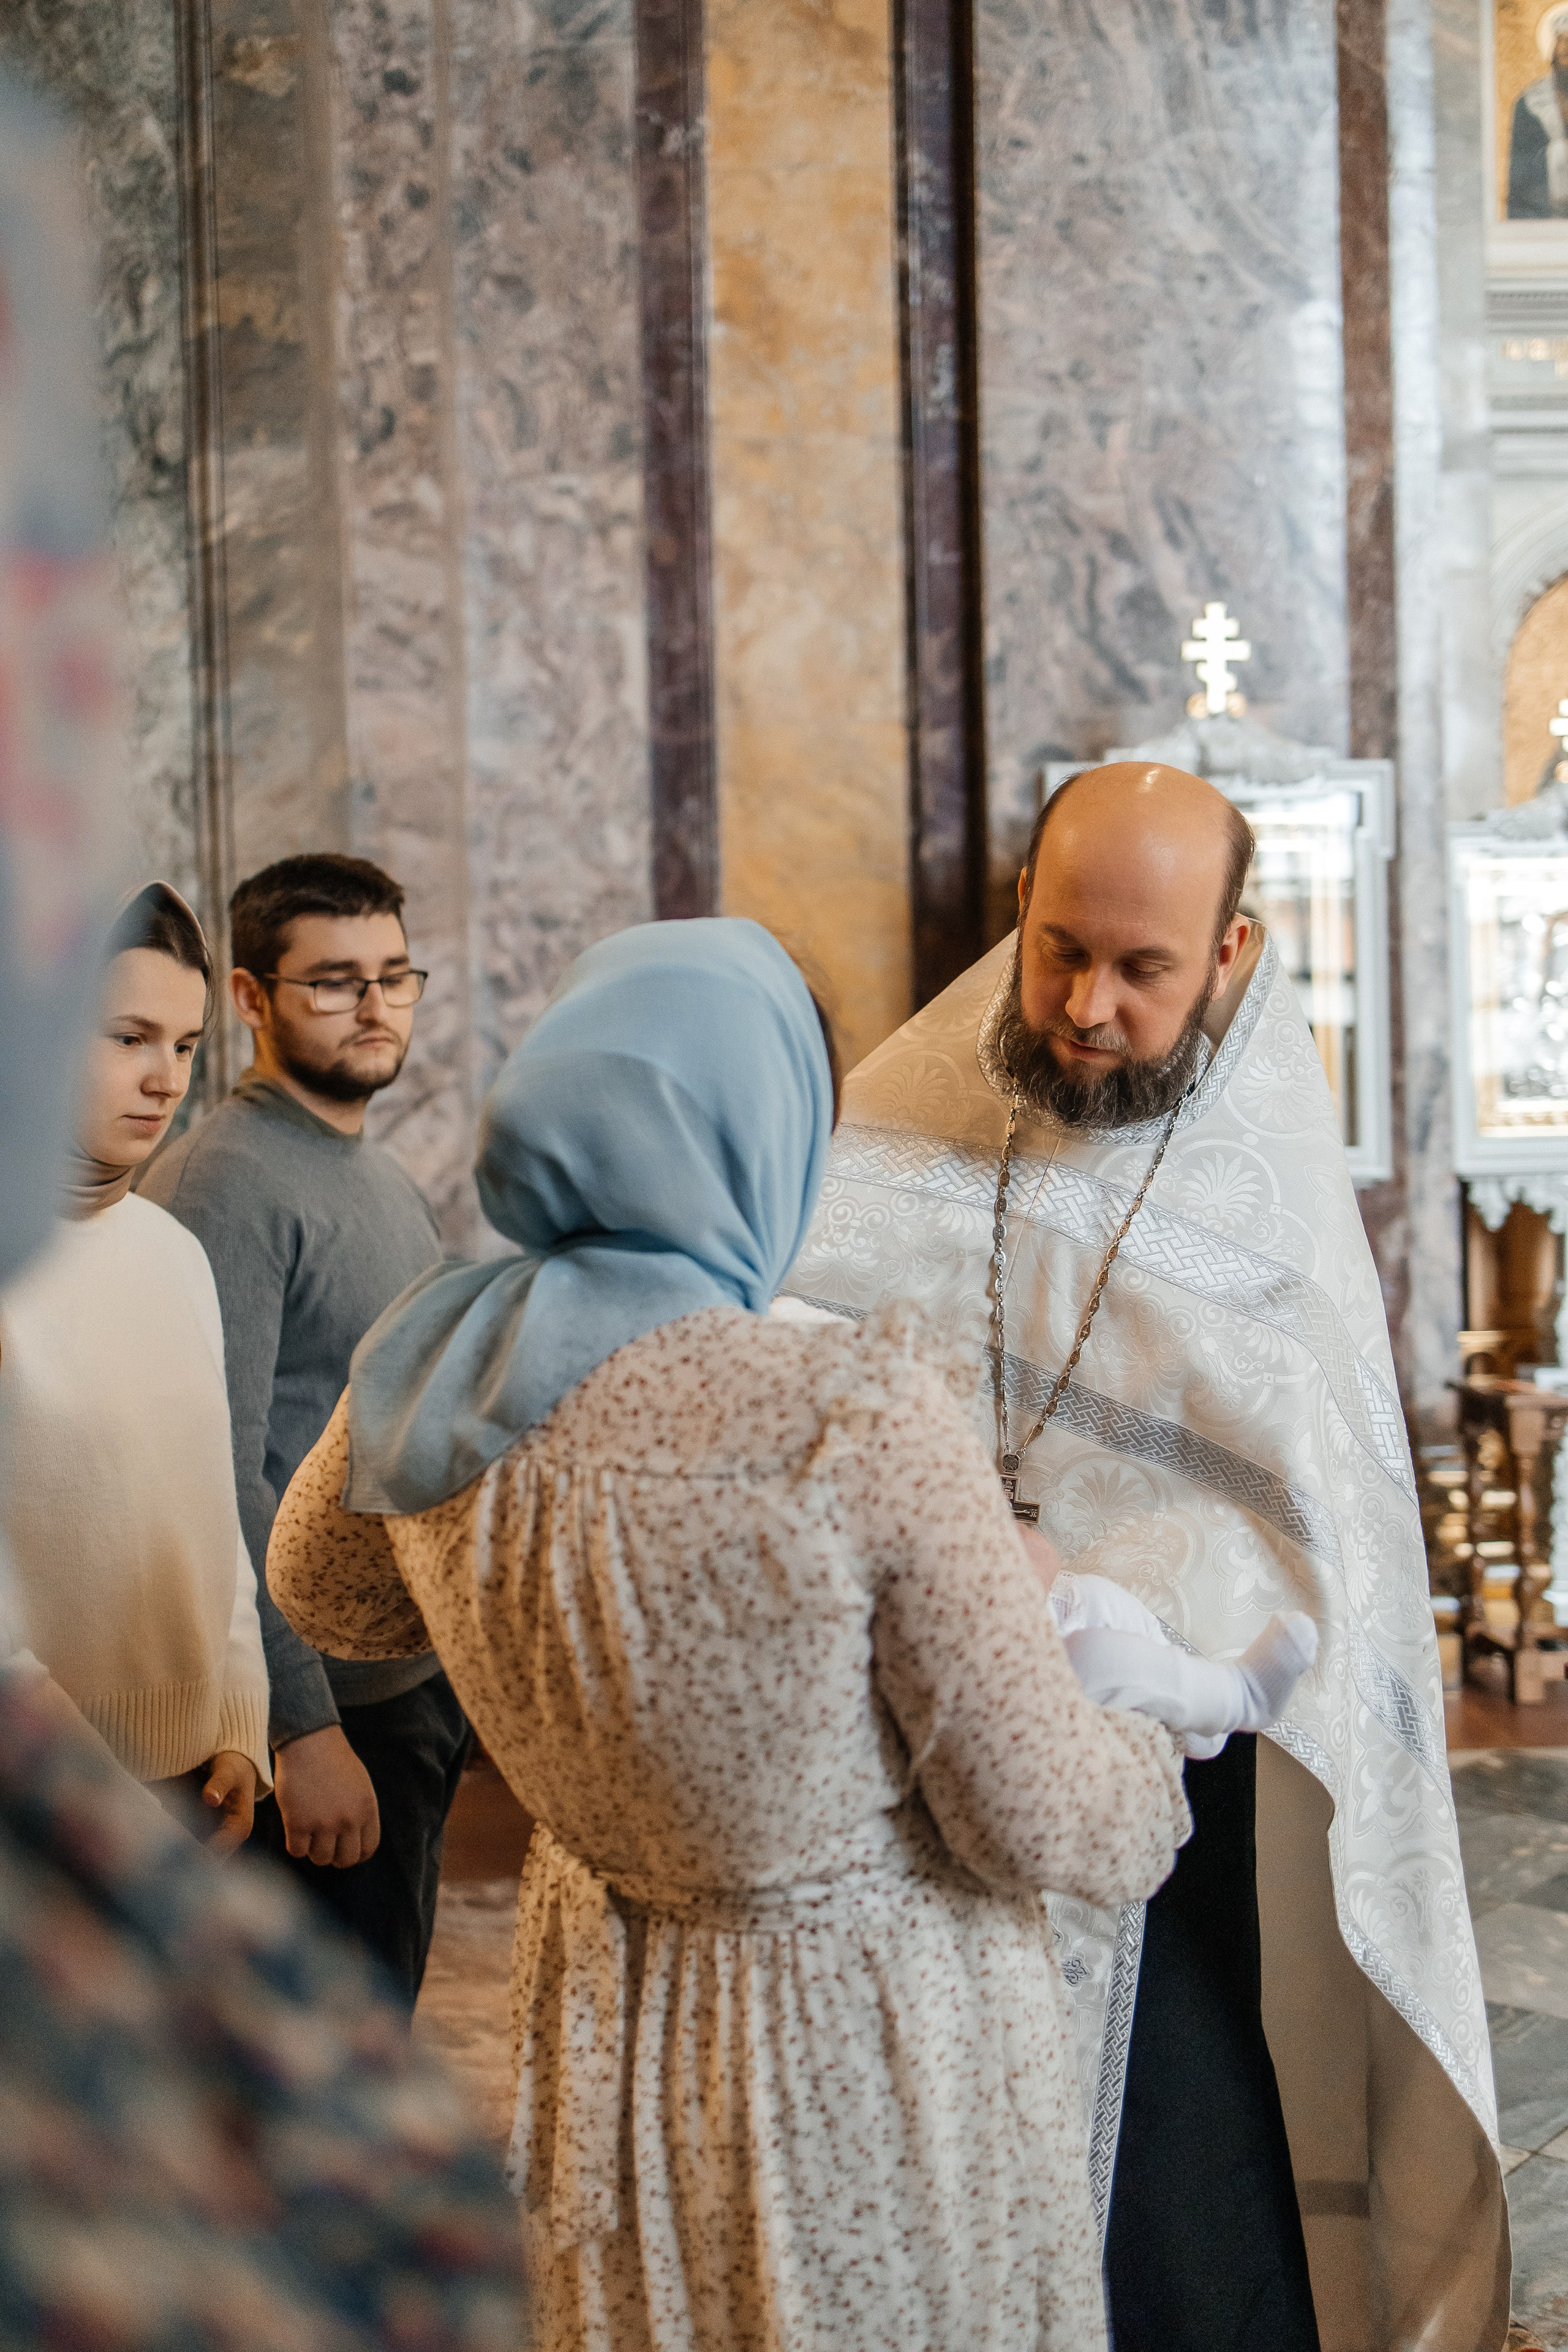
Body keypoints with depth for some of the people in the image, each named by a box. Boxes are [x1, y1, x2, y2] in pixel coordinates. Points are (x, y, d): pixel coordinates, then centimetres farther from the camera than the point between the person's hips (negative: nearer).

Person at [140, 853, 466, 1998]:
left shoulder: (385, 1176, 14)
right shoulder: (227, 1182, -16)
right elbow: (220, 1480, -22)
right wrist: (305, 1729, -25)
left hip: (419, 1686, 9)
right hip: (328, 1707, -9)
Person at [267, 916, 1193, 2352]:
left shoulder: (426, 1379, -12)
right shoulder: (858, 1422, -29)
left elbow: (323, 1590, 12)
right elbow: (1036, 1818, -18)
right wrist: (1154, 1783, 4)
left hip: (604, 2009, 5)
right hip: (876, 2033, -5)